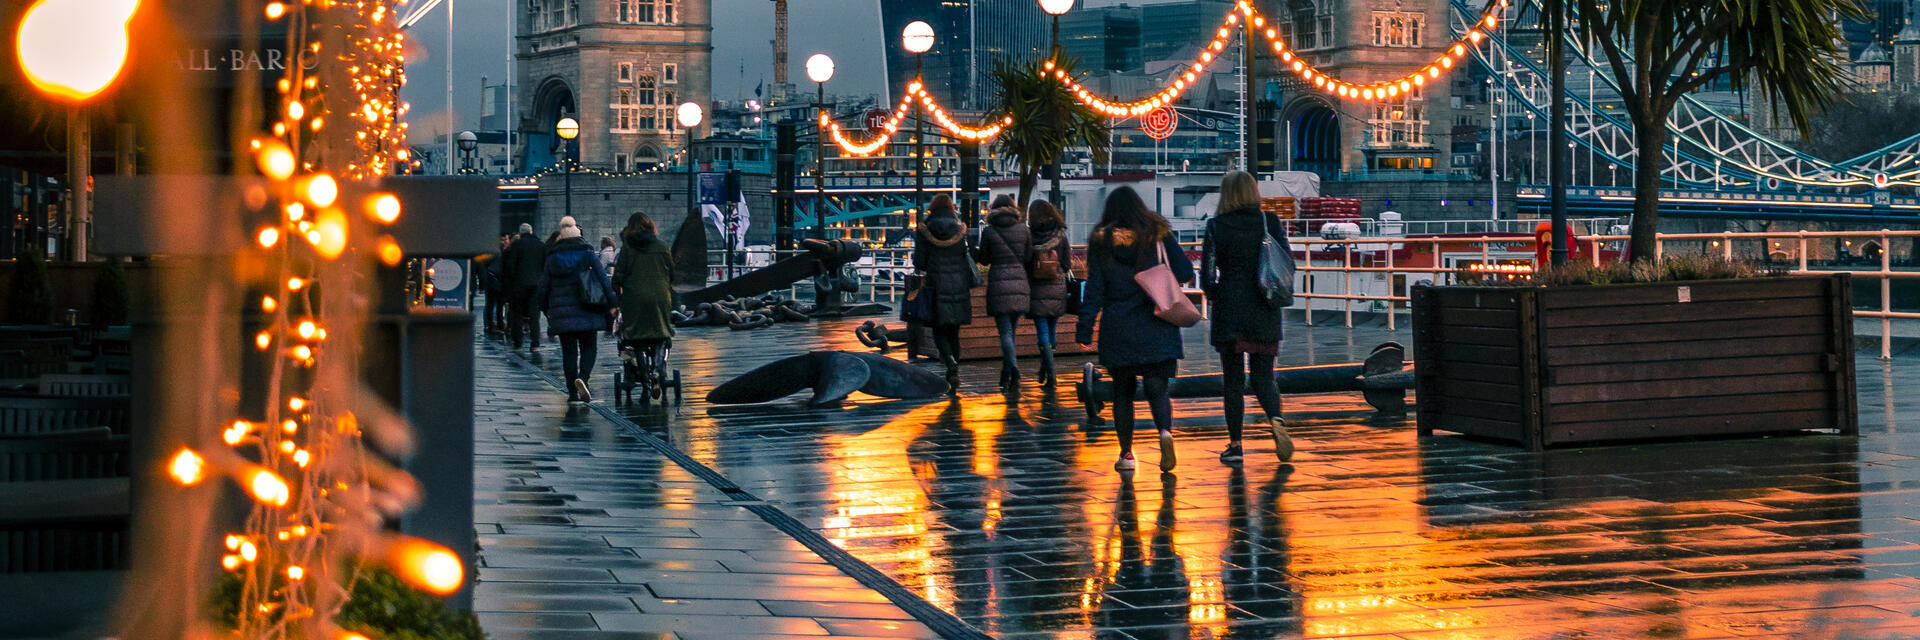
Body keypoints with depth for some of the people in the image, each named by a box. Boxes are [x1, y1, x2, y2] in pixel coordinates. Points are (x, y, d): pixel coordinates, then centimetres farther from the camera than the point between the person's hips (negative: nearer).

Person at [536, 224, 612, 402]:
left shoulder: (552, 259, 7)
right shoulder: (588, 255, 0)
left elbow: (544, 287, 9)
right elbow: (603, 279, -6)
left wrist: (546, 309, 21)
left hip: (562, 313, 2)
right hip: (586, 313, -2)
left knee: (569, 351, 8)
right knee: (589, 347, 7)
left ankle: (572, 392, 6)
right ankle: (583, 377, -20)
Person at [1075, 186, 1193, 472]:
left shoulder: (1101, 241, 0)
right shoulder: (1157, 232, 1)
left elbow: (1094, 290, -2)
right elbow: (1185, 272, 1)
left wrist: (1084, 331, 0)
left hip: (1118, 328, 0)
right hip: (1156, 328, 0)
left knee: (1122, 390, 13)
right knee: (1157, 387, 2)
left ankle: (1126, 452, 9)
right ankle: (1165, 431, -27)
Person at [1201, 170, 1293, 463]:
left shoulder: (1217, 227, -5)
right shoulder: (1270, 222, 0)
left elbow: (1207, 272, -6)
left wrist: (1214, 295, 13)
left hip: (1229, 311, -2)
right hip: (1265, 315, 2)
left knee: (1232, 379, 8)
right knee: (1263, 378, 10)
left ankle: (1235, 444, 8)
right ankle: (1276, 419, -19)